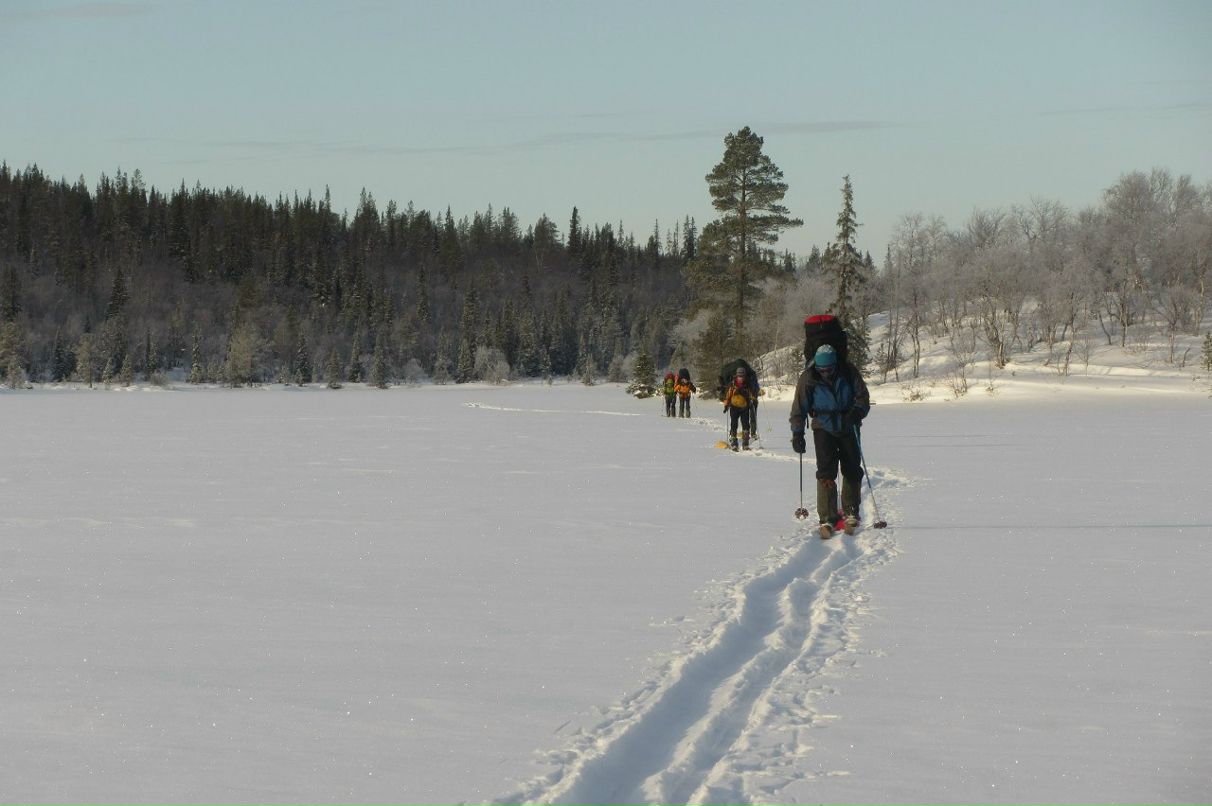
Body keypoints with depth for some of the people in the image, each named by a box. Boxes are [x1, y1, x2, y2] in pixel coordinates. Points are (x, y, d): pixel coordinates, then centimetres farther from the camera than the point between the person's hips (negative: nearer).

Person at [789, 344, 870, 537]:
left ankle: (851, 513, 20)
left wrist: (857, 412, -25)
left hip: (848, 428, 2)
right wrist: (797, 434, -11)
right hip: (823, 429, -2)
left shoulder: (848, 372, -12)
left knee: (852, 471, 4)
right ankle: (827, 519, -12)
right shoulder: (808, 378, -13)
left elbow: (863, 396, -5)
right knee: (826, 473, -12)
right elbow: (799, 408, -6)